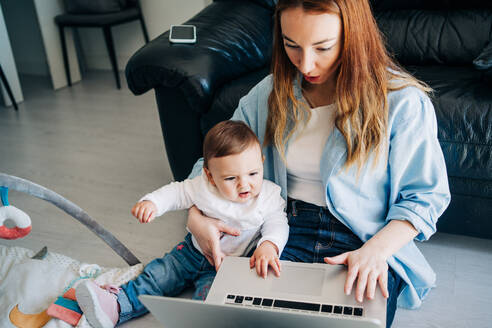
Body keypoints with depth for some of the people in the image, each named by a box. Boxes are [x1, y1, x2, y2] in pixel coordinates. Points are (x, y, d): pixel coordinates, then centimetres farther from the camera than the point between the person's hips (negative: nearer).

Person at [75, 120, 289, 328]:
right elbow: (177, 193, -1)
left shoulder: (269, 198, -15)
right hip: (193, 251, 3)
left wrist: (268, 246, -39)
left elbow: (278, 225, -17)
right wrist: (152, 202, -18)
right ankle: (115, 305, -6)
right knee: (156, 275, -4)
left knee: (208, 297, -30)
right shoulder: (203, 187, -12)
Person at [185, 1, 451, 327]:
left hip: (366, 241, -2)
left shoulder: (404, 101, -9)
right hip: (287, 230, 2)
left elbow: (427, 195, -3)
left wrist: (377, 250, -20)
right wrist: (196, 216, -7)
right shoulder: (270, 93, 3)